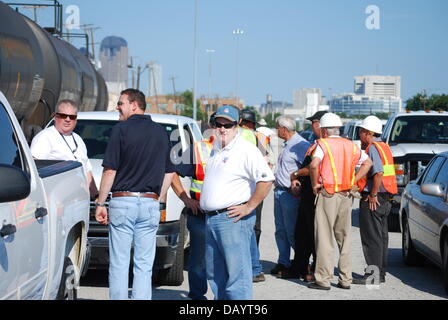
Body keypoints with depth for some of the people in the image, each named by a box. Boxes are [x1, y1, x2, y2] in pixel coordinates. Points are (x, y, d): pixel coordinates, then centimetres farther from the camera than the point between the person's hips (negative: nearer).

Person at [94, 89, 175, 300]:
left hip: (122, 202, -4)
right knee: (144, 266, 6)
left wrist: (100, 203, -2)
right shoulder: (161, 132, 11)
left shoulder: (121, 130, -5)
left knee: (119, 265, 1)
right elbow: (169, 173, 15)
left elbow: (110, 171, -7)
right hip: (150, 204, 4)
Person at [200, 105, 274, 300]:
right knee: (215, 274, 14)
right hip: (211, 218, 9)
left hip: (233, 218, -9)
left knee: (237, 274, -9)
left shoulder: (245, 150, -10)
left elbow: (266, 179, -20)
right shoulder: (216, 150, 17)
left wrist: (249, 207, -18)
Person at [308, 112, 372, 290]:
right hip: (346, 195, 6)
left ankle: (323, 279, -3)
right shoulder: (350, 145, 12)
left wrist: (314, 184, -9)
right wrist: (353, 181, 10)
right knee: (345, 237, 12)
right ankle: (345, 279, 13)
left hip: (327, 194, -5)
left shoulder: (323, 144, -6)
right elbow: (368, 162, 15)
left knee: (324, 237, -2)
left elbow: (314, 164, -23)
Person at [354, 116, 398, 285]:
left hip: (373, 199, -10)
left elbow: (379, 173, -26)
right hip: (385, 199, 10)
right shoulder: (384, 147, 16)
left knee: (371, 237, -6)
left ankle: (373, 274, -4)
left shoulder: (372, 148, -14)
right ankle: (381, 273, 18)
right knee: (381, 237, 13)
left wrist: (373, 195, -20)